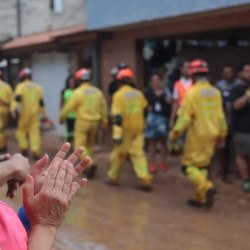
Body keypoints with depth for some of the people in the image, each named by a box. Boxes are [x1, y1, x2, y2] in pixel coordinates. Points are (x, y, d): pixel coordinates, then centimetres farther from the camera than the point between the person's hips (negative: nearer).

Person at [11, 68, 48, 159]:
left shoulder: (20, 86, -3)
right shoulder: (37, 87, 11)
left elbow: (17, 99, -18)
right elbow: (41, 102, 15)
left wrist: (14, 110, -24)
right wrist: (43, 114, 22)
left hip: (24, 113, -3)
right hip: (35, 113, 3)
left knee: (21, 131, 12)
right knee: (35, 132, 0)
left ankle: (24, 148, 5)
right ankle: (35, 151, -7)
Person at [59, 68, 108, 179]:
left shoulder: (78, 92, -12)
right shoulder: (97, 91, 6)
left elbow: (69, 106, -8)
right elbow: (103, 107, 12)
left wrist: (61, 117, 7)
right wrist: (103, 120, 23)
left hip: (82, 121, -6)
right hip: (94, 122, 6)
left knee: (80, 145, -2)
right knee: (89, 144, 18)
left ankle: (90, 163, -22)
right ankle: (86, 167, 23)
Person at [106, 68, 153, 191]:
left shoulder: (119, 94, -12)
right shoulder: (139, 94, 5)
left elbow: (117, 116, -19)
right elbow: (144, 107, 22)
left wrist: (117, 134, -21)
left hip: (125, 129, -4)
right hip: (137, 129, 4)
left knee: (118, 153, 11)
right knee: (138, 153, 2)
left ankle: (113, 177, 24)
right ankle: (145, 179, -9)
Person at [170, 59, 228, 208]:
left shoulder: (192, 93, -13)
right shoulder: (216, 92, 5)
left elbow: (185, 117, -15)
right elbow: (221, 116, 10)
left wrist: (175, 133, -6)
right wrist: (222, 134, 19)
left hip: (197, 135, -6)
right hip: (212, 135, 6)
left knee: (189, 165, 3)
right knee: (203, 165, 16)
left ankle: (207, 187, -17)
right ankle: (200, 197, 18)